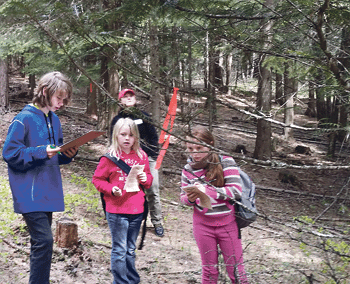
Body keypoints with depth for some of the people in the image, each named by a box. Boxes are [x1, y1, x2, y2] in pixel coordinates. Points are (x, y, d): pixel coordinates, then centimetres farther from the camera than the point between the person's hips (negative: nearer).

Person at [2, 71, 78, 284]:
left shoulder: (54, 119, 13)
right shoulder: (24, 119, -11)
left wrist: (68, 154, 0)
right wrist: (41, 152, -21)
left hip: (48, 191, 8)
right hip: (30, 193, -8)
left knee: (41, 241, 13)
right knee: (44, 240, -14)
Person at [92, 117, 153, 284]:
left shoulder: (141, 156, 6)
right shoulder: (110, 157, -7)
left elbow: (149, 180, 16)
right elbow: (97, 179, -2)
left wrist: (145, 179, -6)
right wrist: (111, 189, -18)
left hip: (136, 211, 4)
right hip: (116, 212, -4)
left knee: (130, 250, 16)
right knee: (119, 250, 1)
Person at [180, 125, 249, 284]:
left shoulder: (225, 162, -12)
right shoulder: (188, 169, -2)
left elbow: (236, 191, -19)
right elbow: (183, 197, 5)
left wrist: (207, 190, -27)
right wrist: (190, 198, -20)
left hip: (227, 224, -2)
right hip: (202, 225, 2)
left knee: (235, 270, 6)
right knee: (209, 269, 15)